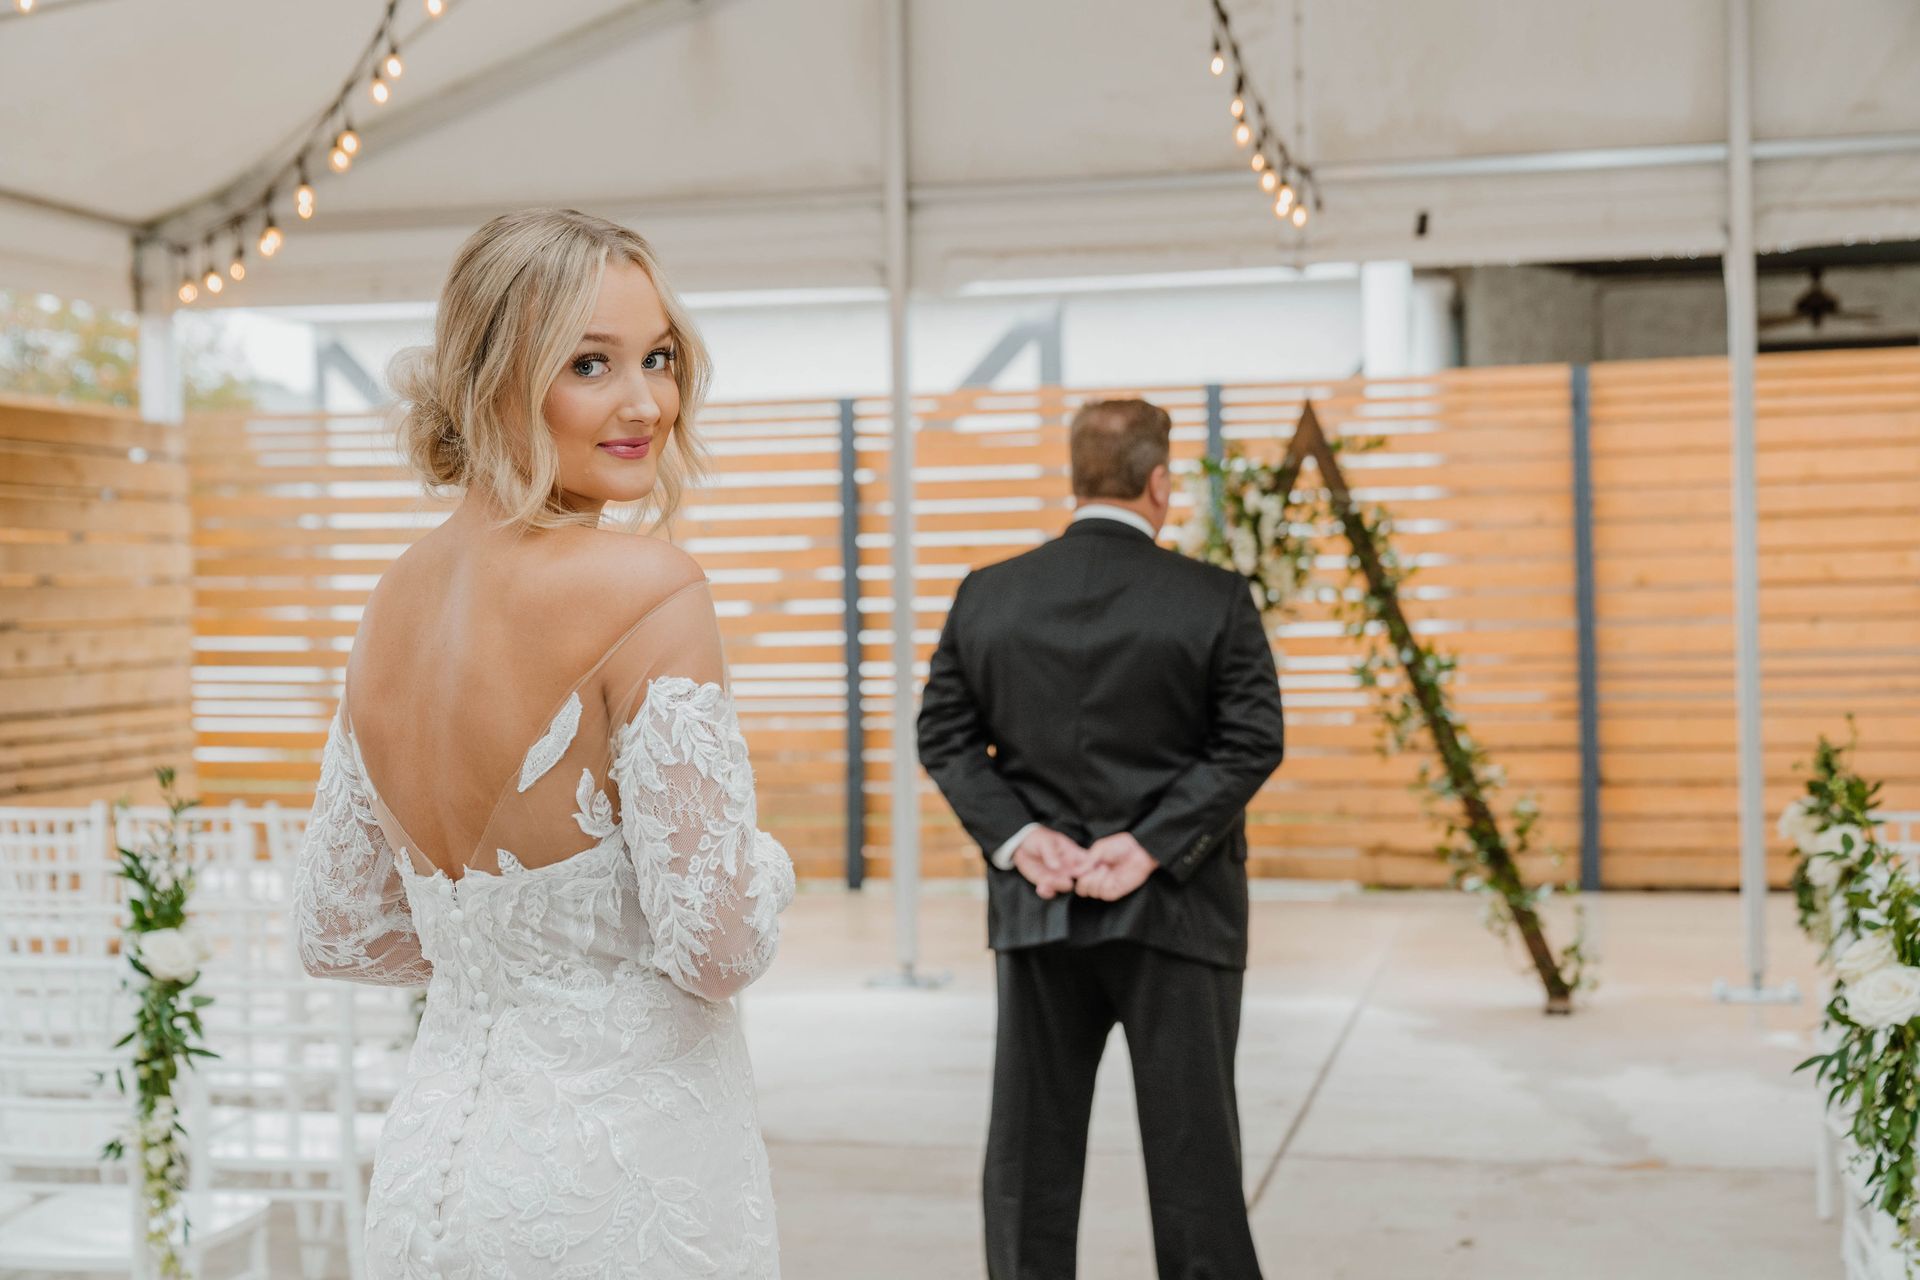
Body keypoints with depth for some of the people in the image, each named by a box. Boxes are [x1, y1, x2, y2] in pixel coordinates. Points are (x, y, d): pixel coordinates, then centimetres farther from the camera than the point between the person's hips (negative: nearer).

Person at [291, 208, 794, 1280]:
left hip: (429, 1167, 7)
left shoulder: (396, 598, 3)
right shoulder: (651, 587, -19)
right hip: (622, 1189, -6)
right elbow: (720, 945, -21)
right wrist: (768, 862, -1)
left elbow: (338, 931, 10)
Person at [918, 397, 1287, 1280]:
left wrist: (1016, 835, -5)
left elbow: (946, 732, 1)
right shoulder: (1216, 600, -7)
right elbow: (1253, 742, -11)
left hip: (1035, 909, 3)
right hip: (1173, 910, -2)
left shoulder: (986, 595, 2)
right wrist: (1153, 844, -12)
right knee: (1192, 1139, 7)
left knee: (1031, 1142, 12)